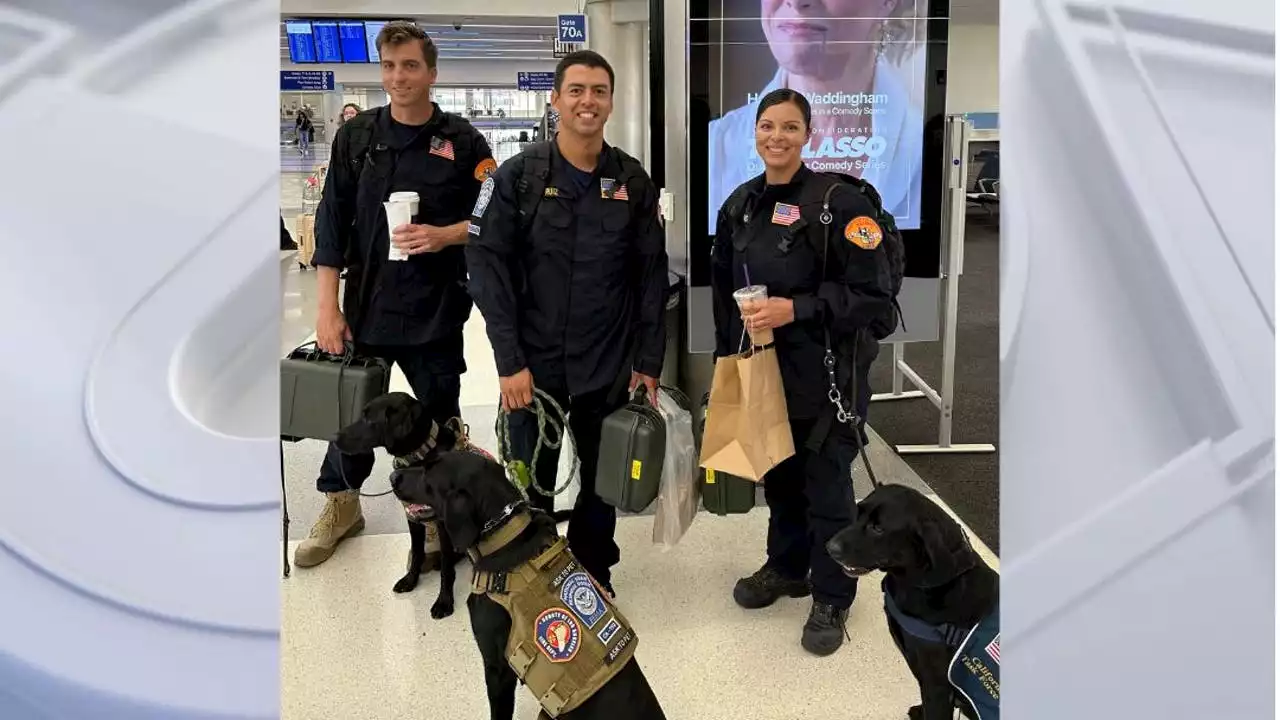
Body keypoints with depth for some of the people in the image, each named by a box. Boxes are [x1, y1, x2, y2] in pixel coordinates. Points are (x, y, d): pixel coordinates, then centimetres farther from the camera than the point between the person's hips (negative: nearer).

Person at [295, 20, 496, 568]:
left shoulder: (462, 142, -2)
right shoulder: (356, 136, 4)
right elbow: (331, 224, 2)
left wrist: (444, 236, -18)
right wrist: (327, 309, -4)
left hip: (436, 311, -2)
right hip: (365, 307, 2)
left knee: (439, 414, 8)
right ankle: (341, 504, 34)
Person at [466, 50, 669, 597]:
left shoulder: (633, 182, 2)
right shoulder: (519, 175, -5)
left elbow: (651, 277, 3)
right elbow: (487, 266, -8)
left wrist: (648, 362, -1)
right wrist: (510, 362, -13)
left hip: (607, 367, 2)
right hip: (534, 364, -1)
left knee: (602, 482, 13)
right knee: (532, 485, 11)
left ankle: (595, 581, 33)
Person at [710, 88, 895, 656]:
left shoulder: (839, 202, -13)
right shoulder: (739, 205, 7)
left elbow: (874, 295, -16)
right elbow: (724, 290, 16)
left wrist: (796, 310, -23)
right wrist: (728, 358, 15)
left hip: (825, 375, -5)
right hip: (762, 370, 6)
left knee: (826, 487, 5)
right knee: (777, 475, 19)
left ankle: (831, 598, 23)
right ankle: (787, 568, 40)